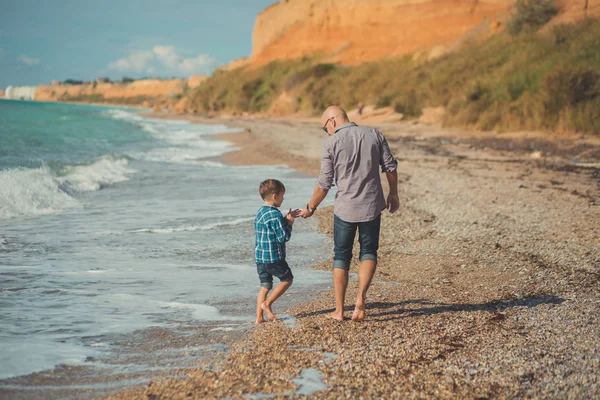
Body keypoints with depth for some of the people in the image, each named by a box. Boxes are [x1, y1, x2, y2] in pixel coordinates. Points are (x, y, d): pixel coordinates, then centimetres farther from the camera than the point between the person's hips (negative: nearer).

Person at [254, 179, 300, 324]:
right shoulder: (274, 214, -17)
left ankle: (259, 317, 8)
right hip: (274, 257, -8)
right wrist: (289, 223, -3)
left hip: (259, 257, 8)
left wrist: (286, 219, 15)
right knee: (287, 279, 12)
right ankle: (267, 303, 4)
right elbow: (284, 237, -16)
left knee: (265, 286, 12)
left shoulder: (260, 212, 11)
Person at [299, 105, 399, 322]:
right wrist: (393, 194, 18)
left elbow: (324, 183, -6)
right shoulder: (374, 135, 1)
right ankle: (361, 296, -7)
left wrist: (310, 207, 7)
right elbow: (390, 167, 4)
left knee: (341, 257, 11)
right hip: (372, 206, 2)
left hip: (345, 208, -2)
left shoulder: (331, 143, -8)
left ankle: (339, 310, 13)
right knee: (369, 253, 16)